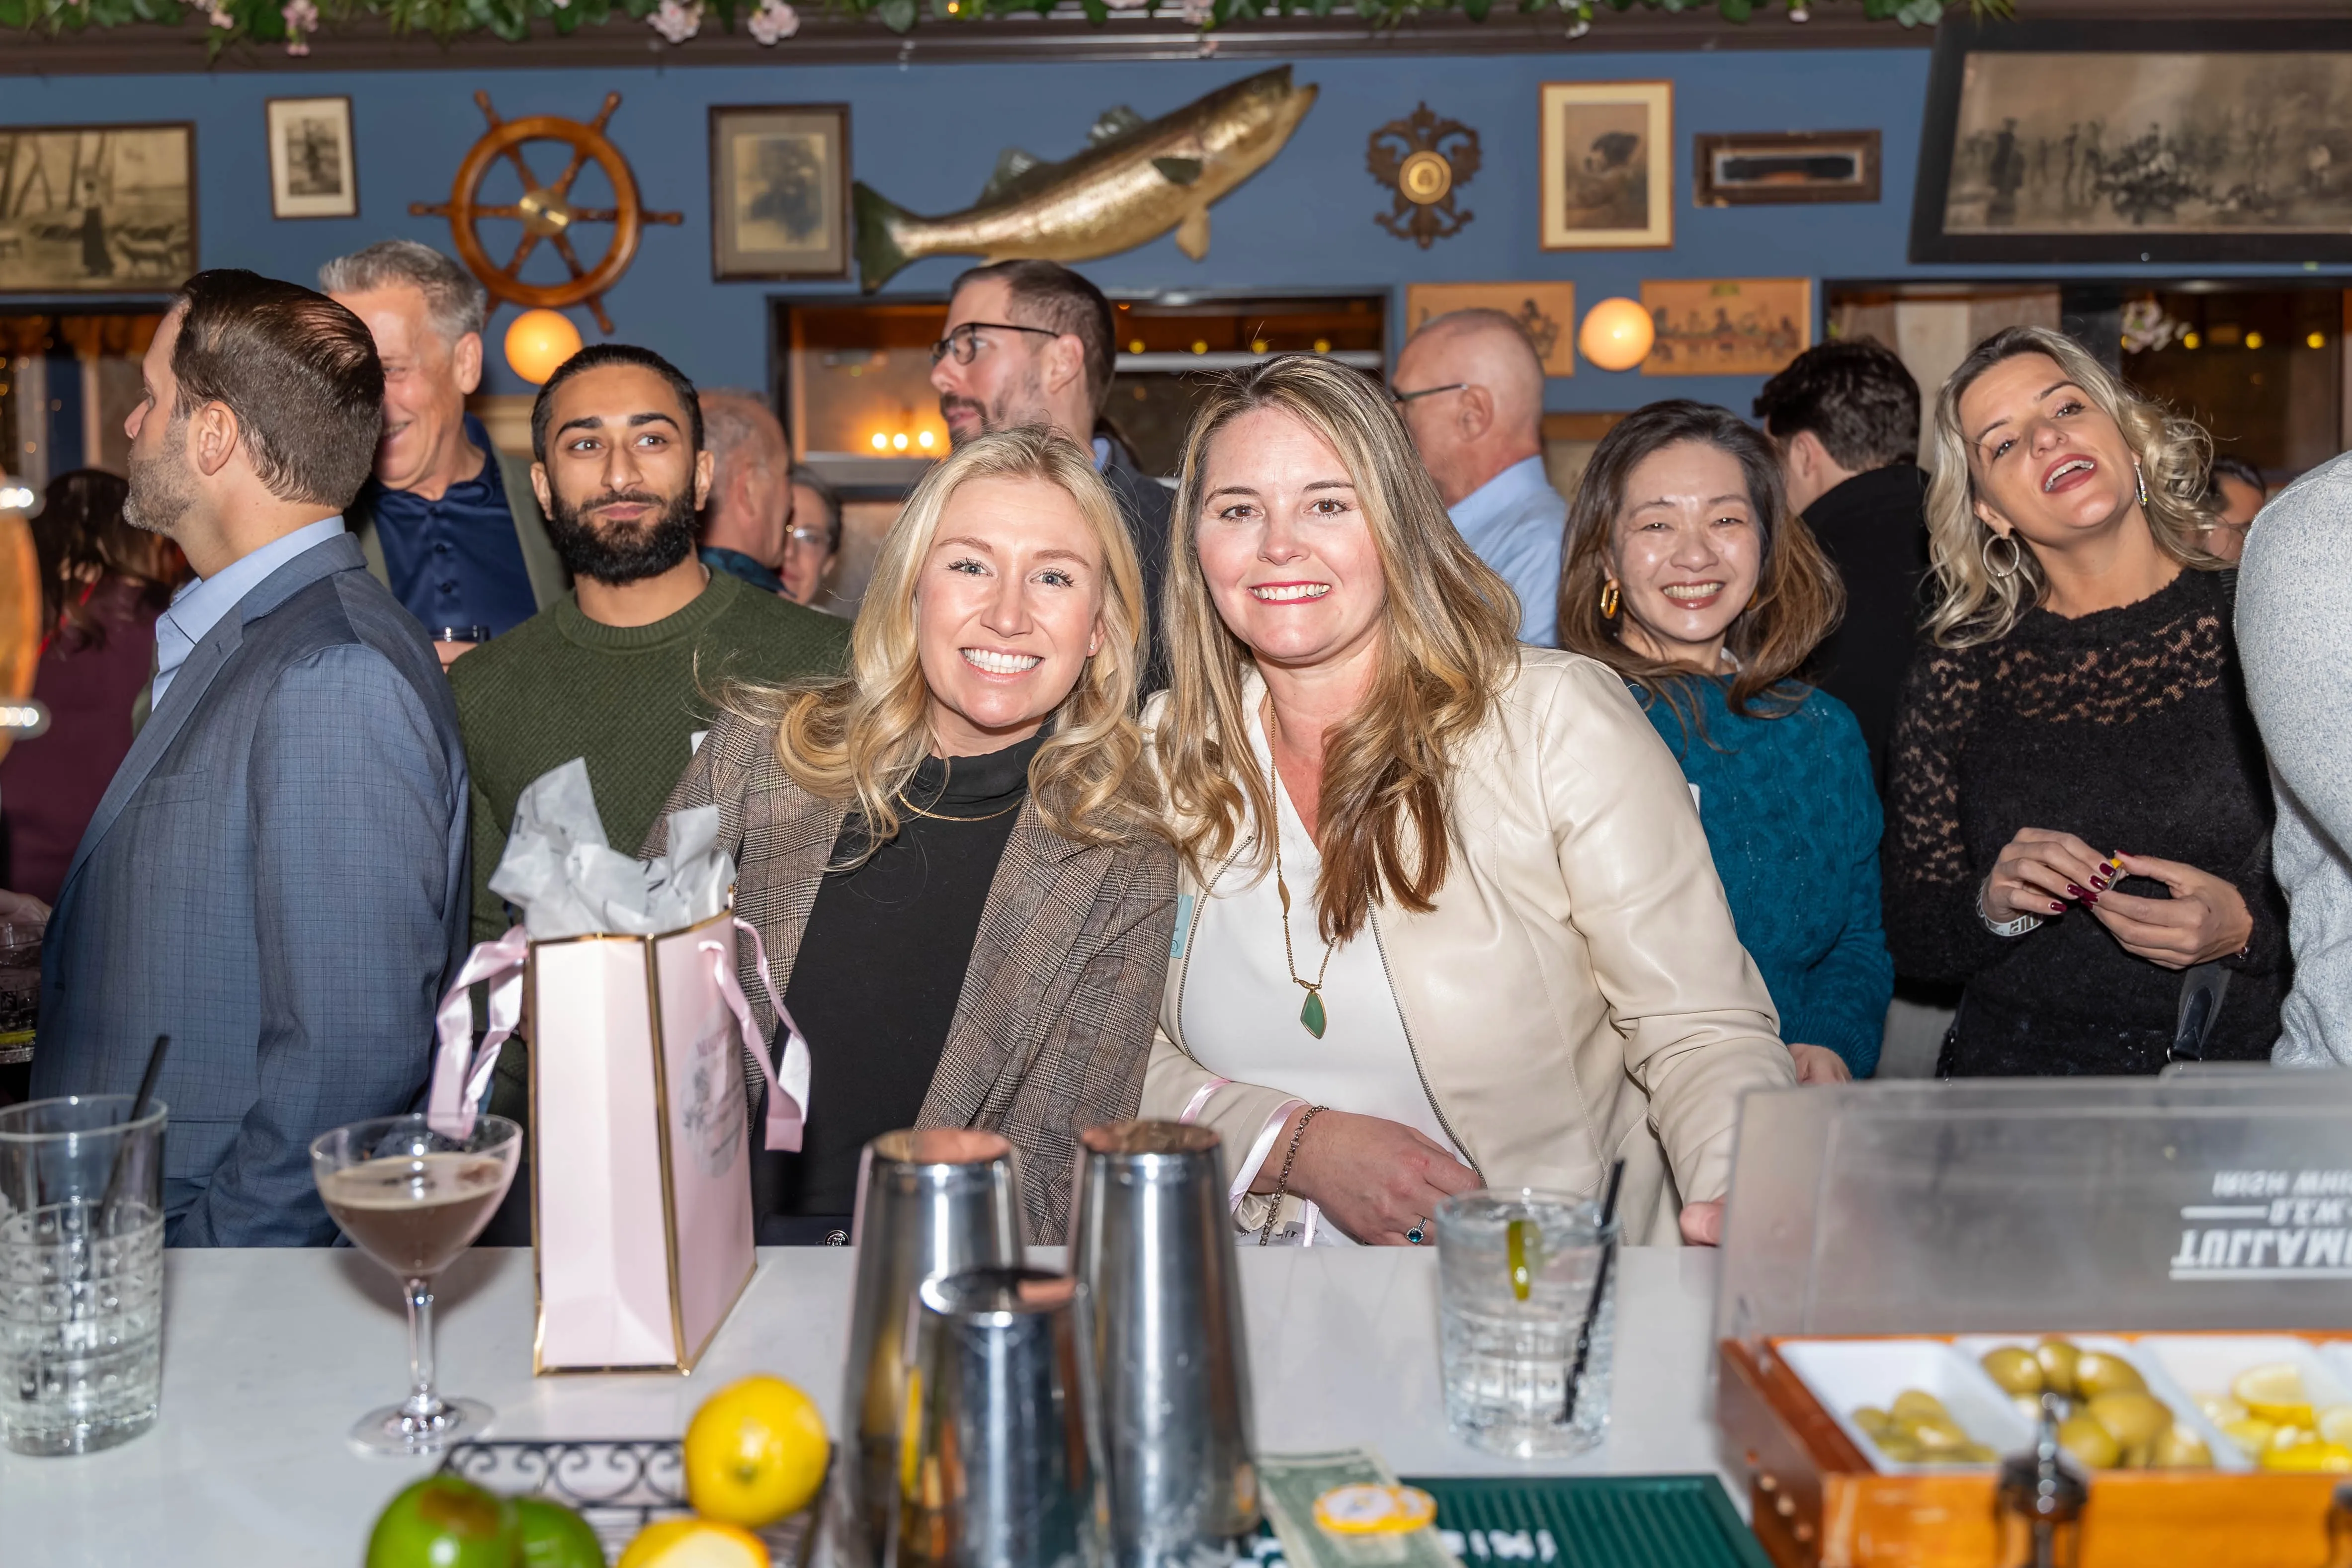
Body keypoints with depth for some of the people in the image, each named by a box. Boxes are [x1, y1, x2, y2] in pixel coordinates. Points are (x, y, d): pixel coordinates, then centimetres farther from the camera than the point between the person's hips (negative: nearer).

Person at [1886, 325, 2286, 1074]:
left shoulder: (2263, 634, 1)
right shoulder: (1956, 679, 5)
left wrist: (2249, 925, -12)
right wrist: (1993, 906, -10)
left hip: (2244, 1085, -1)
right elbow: (1910, 939, 8)